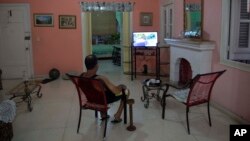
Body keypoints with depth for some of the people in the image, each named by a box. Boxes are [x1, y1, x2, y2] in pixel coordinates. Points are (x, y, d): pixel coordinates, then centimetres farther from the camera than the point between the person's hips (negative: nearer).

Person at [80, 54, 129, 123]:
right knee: (126, 91, 14)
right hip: (104, 100, -6)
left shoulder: (81, 76, -17)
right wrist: (122, 86, -10)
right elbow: (116, 91, -32)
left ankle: (103, 115, 41)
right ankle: (117, 116, 19)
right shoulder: (101, 79, -38)